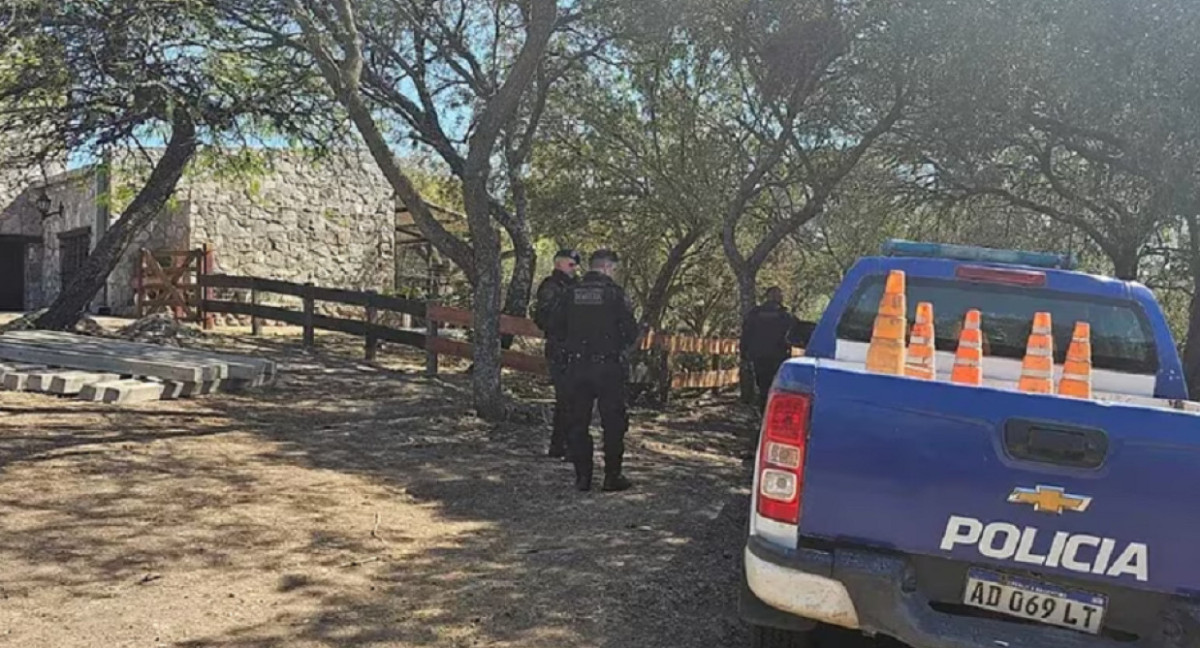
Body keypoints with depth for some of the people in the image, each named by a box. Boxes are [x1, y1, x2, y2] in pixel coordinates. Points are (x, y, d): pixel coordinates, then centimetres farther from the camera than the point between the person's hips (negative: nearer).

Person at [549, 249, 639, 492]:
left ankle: (582, 477, 12)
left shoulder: (572, 293, 5)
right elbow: (631, 329, -9)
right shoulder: (615, 293, -5)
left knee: (577, 422, 10)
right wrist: (623, 348, 10)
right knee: (613, 423, 6)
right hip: (608, 366, -3)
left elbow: (555, 326, 6)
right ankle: (612, 477, 8)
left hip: (577, 366, 3)